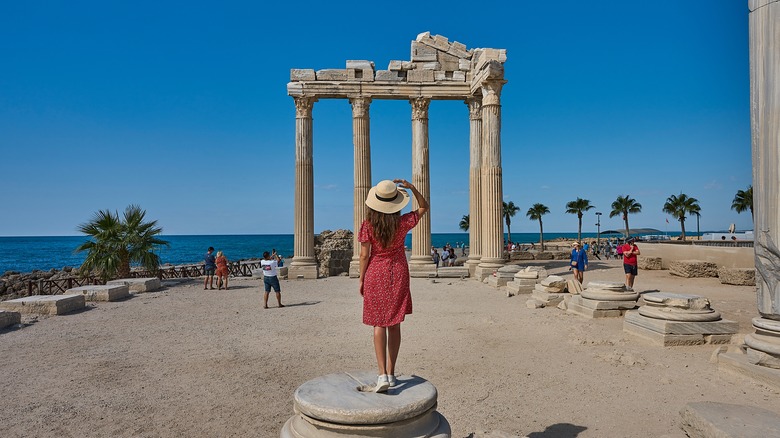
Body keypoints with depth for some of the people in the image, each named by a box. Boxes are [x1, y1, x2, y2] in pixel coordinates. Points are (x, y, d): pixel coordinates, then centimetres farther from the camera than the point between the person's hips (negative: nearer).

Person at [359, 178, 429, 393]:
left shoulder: (368, 225, -11)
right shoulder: (403, 222, -7)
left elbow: (364, 255, -9)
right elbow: (424, 207, 10)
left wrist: (361, 280, 3)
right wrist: (411, 187, -3)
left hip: (375, 275, -1)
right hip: (398, 275, 2)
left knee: (379, 325, 4)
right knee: (394, 325, 9)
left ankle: (382, 375, -6)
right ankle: (391, 373, 15)